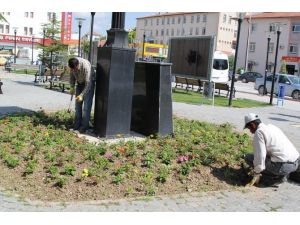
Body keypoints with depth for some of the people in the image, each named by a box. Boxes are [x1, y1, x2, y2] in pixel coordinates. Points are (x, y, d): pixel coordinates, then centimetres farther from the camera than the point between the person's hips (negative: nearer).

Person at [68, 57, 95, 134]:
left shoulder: (86, 66, -34)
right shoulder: (73, 65, -17)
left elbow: (88, 84, -32)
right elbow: (72, 76, 3)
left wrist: (81, 95, -36)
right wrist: (72, 87, -9)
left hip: (89, 84, -6)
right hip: (80, 84, 6)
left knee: (86, 106, -11)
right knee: (77, 105, 6)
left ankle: (84, 127, -5)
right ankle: (77, 126, 14)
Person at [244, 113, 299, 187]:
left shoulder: (259, 132, -8)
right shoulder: (272, 127, 19)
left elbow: (260, 156, -14)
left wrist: (256, 173, -1)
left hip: (283, 166, -9)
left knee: (250, 158, 3)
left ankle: (276, 178, 0)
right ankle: (283, 174, 14)